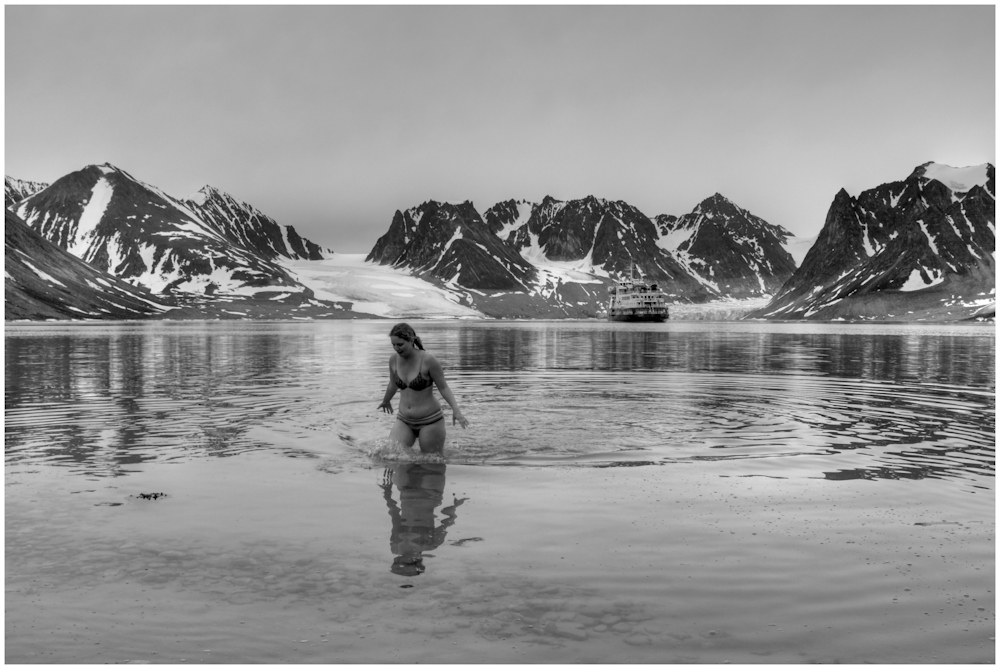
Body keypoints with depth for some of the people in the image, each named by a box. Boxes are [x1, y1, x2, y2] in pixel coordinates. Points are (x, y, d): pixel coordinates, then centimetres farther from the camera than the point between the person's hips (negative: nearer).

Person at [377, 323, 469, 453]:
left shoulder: (428, 360, -18)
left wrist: (456, 410, -24)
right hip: (404, 421, 4)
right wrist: (385, 401, 35)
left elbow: (443, 387, -11)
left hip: (430, 421, -4)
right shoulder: (394, 359, -3)